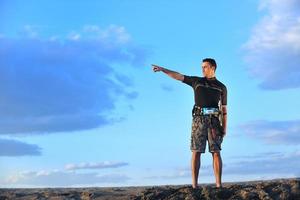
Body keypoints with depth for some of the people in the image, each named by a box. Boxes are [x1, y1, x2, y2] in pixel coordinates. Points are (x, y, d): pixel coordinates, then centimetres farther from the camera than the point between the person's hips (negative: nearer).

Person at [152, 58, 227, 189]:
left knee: (216, 152, -7)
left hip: (214, 120, 0)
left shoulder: (221, 87, 14)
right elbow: (178, 76, 10)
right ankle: (194, 185, -8)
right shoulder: (197, 81, 16)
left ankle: (219, 185, -8)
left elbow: (224, 109, 11)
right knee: (196, 151, -7)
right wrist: (162, 69, 0)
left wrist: (224, 128, 2)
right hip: (199, 119, 0)